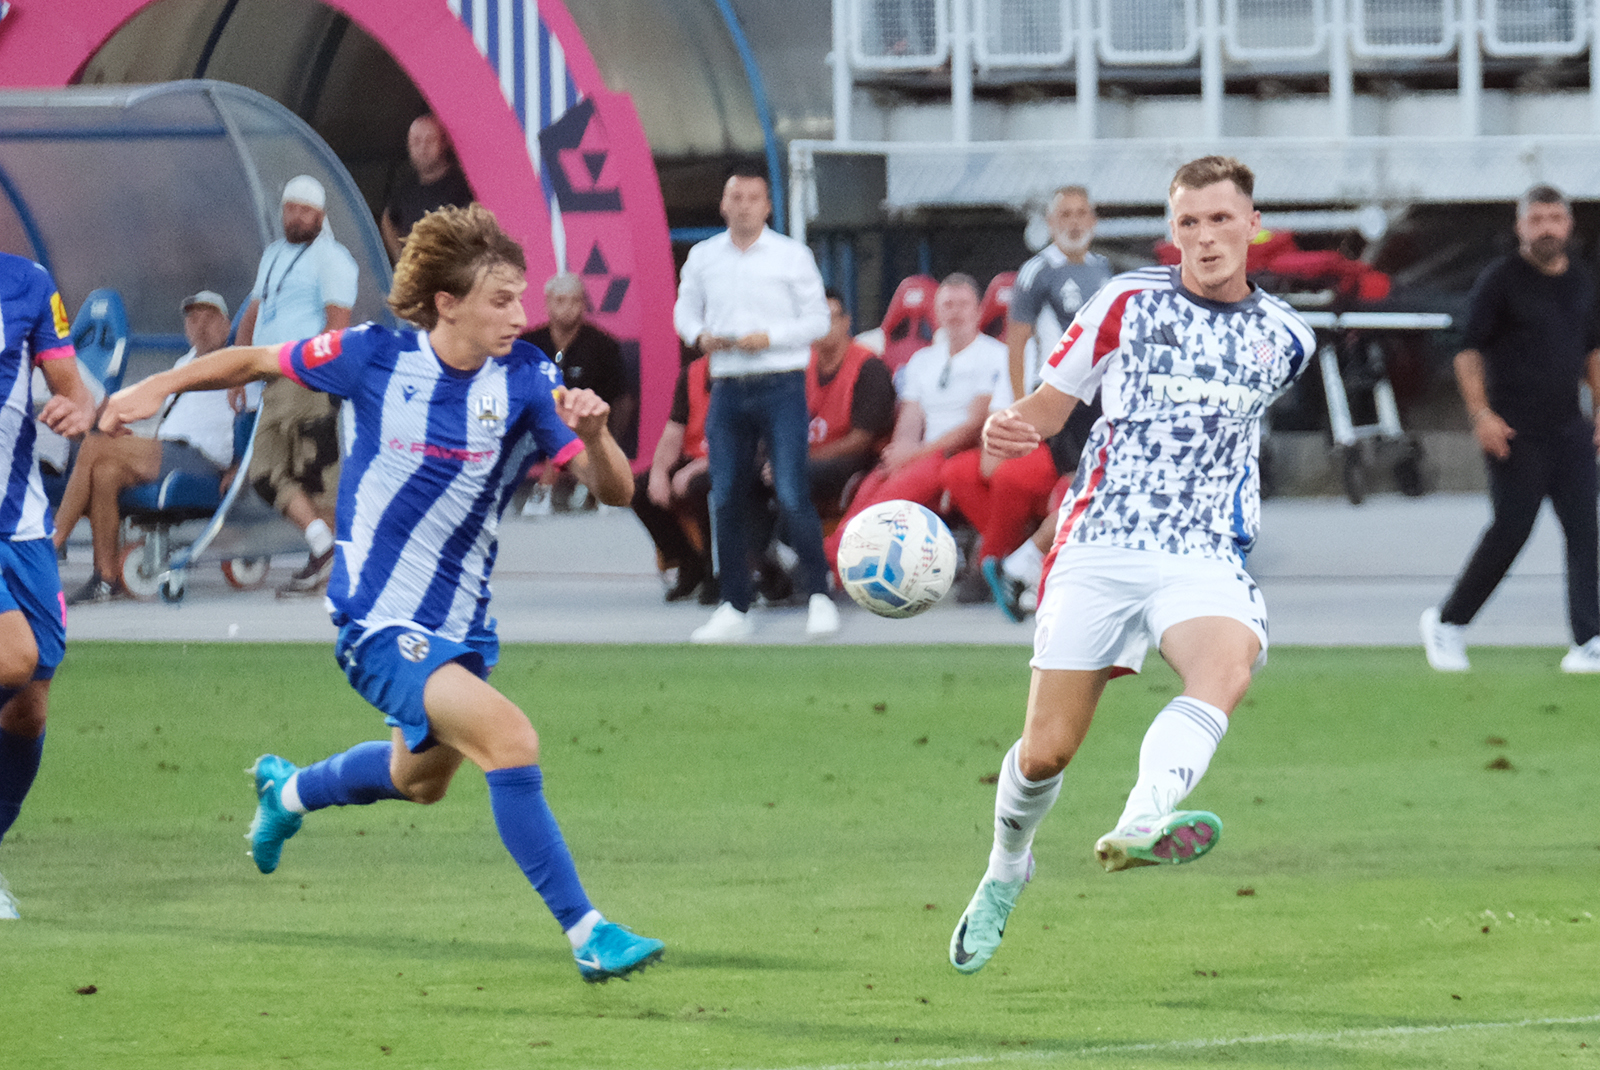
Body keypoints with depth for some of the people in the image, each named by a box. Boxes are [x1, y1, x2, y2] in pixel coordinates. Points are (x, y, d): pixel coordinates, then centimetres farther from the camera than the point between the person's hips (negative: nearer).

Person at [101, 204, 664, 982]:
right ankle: (585, 932, -21)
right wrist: (160, 387, 6)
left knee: (421, 779, 29)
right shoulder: (375, 357, -15)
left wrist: (593, 434, -35)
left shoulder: (526, 380, -11)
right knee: (510, 739, -26)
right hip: (378, 622, -5)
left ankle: (287, 791, 59)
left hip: (461, 622, 5)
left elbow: (613, 490, -15)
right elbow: (259, 361, 3)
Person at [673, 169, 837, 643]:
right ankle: (734, 608, 9)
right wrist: (700, 336, -4)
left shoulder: (792, 256, 2)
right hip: (727, 388, 3)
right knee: (726, 498, 2)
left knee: (791, 494, -11)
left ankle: (818, 595, -1)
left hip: (781, 385, -3)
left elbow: (818, 319, 2)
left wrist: (769, 337, -12)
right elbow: (685, 309, 19)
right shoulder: (703, 257, 11)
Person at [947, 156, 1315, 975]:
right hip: (1099, 546, -1)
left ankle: (1139, 828, -52)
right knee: (1046, 751, -1)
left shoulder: (1283, 340, 11)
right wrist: (1010, 428, -11)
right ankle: (1006, 872, 29)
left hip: (1204, 555, 1)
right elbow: (1054, 400, 9)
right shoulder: (1127, 303, 4)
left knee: (1228, 666, -35)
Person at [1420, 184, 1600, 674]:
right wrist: (1481, 413, -15)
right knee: (1511, 529, -6)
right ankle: (1447, 622, 12)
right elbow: (1469, 349, -6)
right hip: (1515, 431, -6)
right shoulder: (1500, 280, -5)